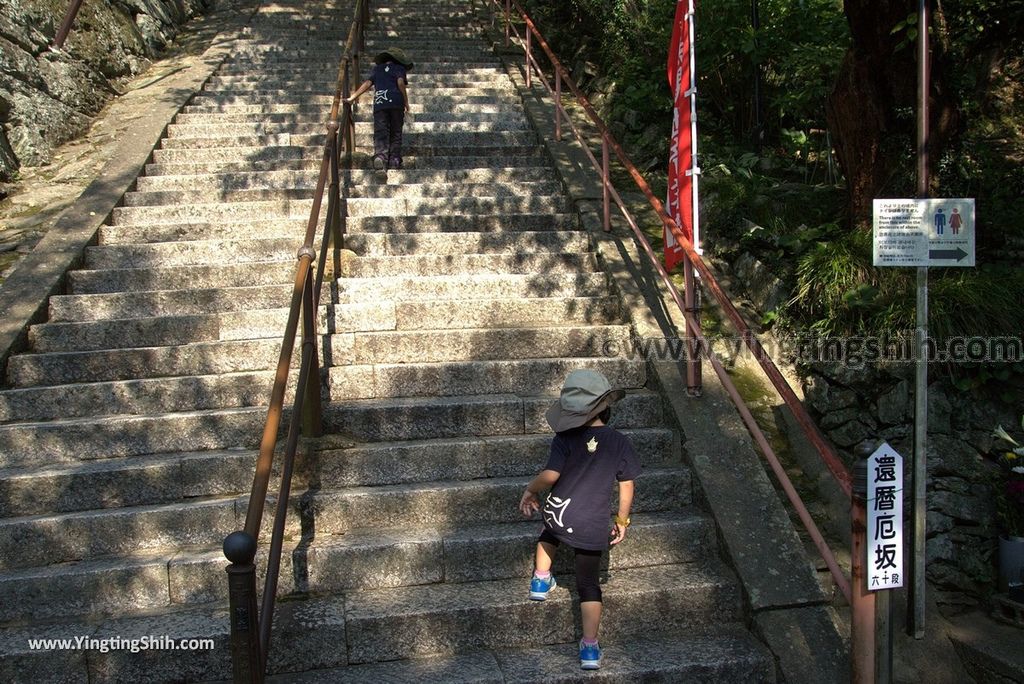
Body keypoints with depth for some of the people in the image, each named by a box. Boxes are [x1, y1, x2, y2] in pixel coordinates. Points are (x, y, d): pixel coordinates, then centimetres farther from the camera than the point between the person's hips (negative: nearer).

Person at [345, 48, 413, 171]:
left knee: (380, 133, -6)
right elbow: (400, 82, -3)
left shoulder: (377, 68, 24)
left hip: (379, 103, 2)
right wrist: (406, 102, 3)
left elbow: (367, 83, 12)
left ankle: (380, 156, -28)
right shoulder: (399, 68, 15)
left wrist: (352, 97, 13)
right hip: (396, 102, -1)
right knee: (395, 133, 8)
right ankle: (394, 161, 0)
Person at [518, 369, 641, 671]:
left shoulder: (565, 439, -11)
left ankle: (541, 580, 44)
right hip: (593, 528, 0)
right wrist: (622, 521, 13)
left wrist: (530, 491, 0)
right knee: (589, 584, 10)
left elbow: (550, 475, -20)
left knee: (550, 533, 37)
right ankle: (590, 648, 8)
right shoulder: (620, 442, -5)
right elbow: (626, 488, 1)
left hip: (559, 514, 0)